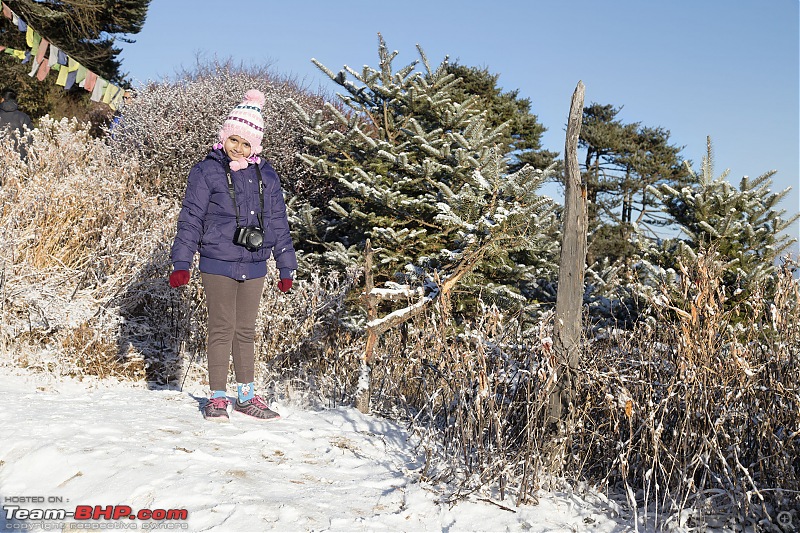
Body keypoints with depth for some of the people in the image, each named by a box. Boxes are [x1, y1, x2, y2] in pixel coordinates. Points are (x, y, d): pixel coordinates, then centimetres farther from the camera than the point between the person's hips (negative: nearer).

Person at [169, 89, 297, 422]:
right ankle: (217, 397, 13)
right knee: (222, 329, 0)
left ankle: (247, 396, 21)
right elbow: (191, 218, -2)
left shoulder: (265, 175, 10)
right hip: (218, 265, -3)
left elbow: (278, 222, 14)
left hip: (253, 266, 4)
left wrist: (286, 267, 13)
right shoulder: (207, 171, -1)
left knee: (246, 331, 11)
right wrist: (181, 263, -7)